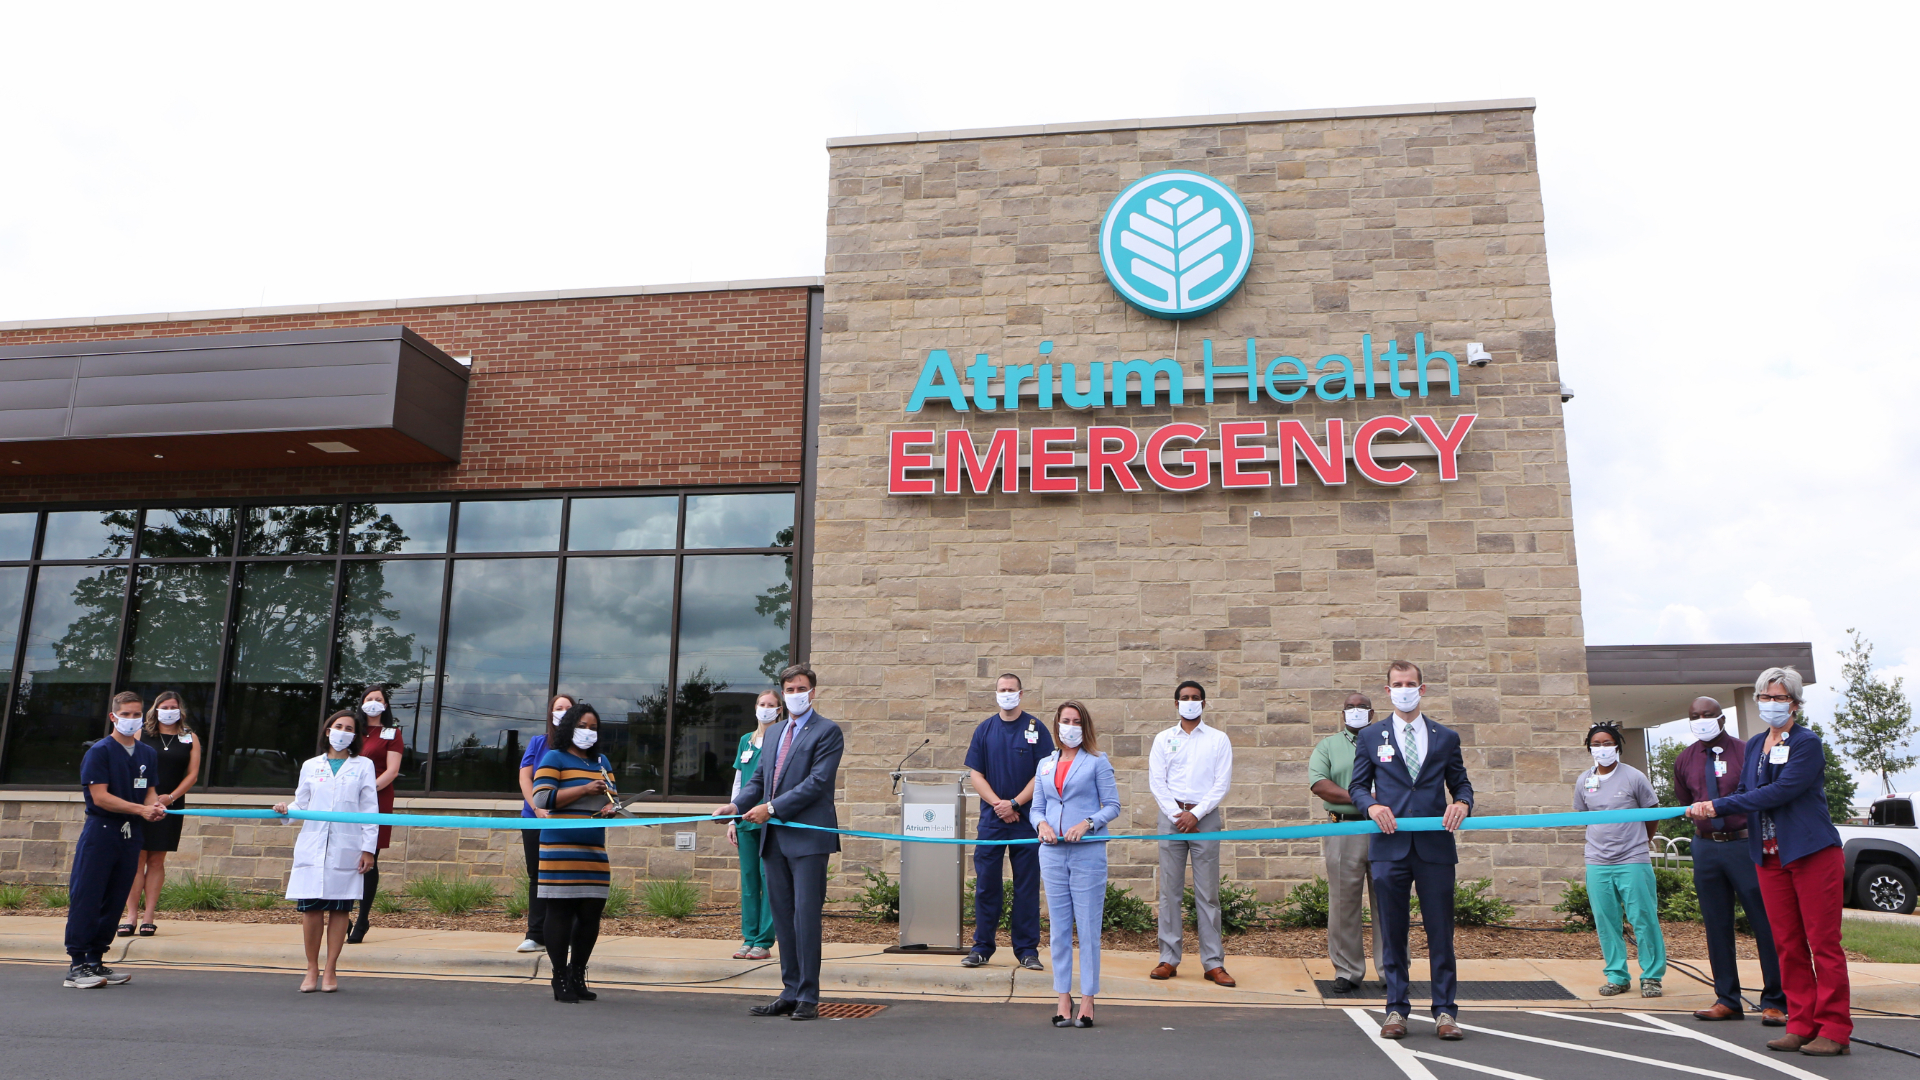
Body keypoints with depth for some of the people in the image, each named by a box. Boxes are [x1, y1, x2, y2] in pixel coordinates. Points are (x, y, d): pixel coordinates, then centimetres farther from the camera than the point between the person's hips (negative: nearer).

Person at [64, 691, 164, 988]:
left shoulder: (148, 754, 13)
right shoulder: (99, 752, -6)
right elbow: (100, 797, -13)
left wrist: (155, 806, -4)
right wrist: (140, 809, -16)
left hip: (131, 835, 6)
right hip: (100, 833, -6)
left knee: (115, 901, 9)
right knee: (86, 898, -4)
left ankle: (95, 961, 18)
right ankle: (76, 965, 1)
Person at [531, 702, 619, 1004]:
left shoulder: (601, 761, 19)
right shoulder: (554, 758, 0)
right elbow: (542, 798, -11)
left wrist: (610, 806, -1)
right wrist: (585, 790, -15)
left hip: (594, 851, 6)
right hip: (561, 850, -6)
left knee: (592, 913, 5)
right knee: (560, 912, -3)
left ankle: (577, 976, 18)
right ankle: (560, 979, 6)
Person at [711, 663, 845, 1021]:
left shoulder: (827, 731, -3)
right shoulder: (773, 733, 20)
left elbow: (818, 782, -13)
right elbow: (759, 778, 20)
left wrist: (772, 807, -16)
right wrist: (737, 804, 0)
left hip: (808, 836, -7)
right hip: (774, 837, 7)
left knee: (806, 915, -7)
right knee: (782, 916, 10)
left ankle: (808, 997, 0)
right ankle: (790, 992, 17)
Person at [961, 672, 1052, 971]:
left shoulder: (1036, 729, 0)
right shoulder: (984, 729, 7)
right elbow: (975, 773, 5)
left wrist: (1014, 804, -12)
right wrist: (997, 803, -8)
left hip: (1026, 819, -2)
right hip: (991, 820, 2)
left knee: (1027, 885, 3)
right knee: (986, 884, 4)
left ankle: (1027, 950, 10)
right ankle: (982, 947, 14)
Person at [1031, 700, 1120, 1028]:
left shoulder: (1097, 762, 2)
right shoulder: (1045, 764, 15)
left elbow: (1112, 805, -1)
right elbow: (1036, 807, 16)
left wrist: (1087, 823, -15)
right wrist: (1042, 824, -5)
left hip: (1088, 852, -4)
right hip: (1052, 853, 4)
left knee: (1088, 927, -3)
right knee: (1059, 927, 6)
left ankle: (1088, 1000, 5)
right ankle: (1063, 998, 14)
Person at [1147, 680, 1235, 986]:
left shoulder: (1218, 740, 8)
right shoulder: (1163, 739, 11)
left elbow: (1222, 783, 1)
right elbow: (1156, 782, 4)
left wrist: (1195, 814, -10)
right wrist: (1178, 816, -7)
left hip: (1205, 817, -1)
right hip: (1171, 815, 1)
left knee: (1208, 892, 0)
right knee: (1170, 891, 1)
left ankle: (1213, 963, 4)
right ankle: (1169, 958, 6)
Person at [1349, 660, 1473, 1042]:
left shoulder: (1446, 737, 13)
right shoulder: (1370, 737, 11)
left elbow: (1461, 783, 13)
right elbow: (1357, 785, 11)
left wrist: (1462, 803, -9)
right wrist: (1371, 805, -9)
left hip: (1435, 845, 0)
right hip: (1389, 845, 0)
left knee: (1441, 931, 1)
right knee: (1393, 931, 5)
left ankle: (1444, 1012, 10)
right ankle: (1396, 1009, 13)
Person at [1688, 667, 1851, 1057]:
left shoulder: (1808, 744, -8)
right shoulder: (1754, 745, 13)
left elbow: (1779, 792, -18)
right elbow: (1746, 793, 13)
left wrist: (1718, 805, -18)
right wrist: (1707, 809, -8)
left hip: (1813, 853, -6)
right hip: (1770, 857, 6)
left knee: (1823, 943, -2)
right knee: (1787, 945, 7)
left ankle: (1834, 1029, 4)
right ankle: (1801, 1025, 13)